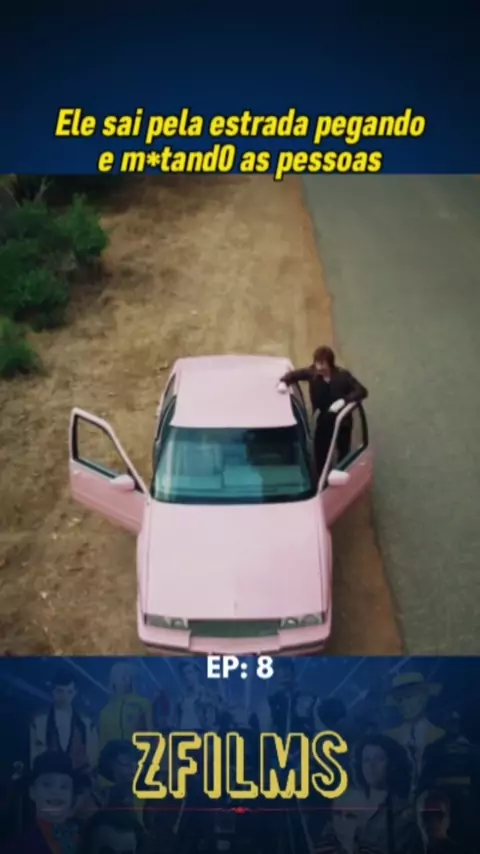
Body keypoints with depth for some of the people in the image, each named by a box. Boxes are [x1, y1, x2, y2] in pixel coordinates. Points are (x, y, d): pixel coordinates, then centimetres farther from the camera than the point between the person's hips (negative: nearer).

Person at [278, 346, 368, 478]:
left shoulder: (342, 375, -18)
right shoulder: (312, 373, -11)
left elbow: (362, 391, -20)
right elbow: (293, 374, 0)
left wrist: (344, 400, -34)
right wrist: (284, 382, -22)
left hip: (342, 423, -2)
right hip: (322, 423, 2)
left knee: (344, 457, 10)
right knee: (320, 457, 7)